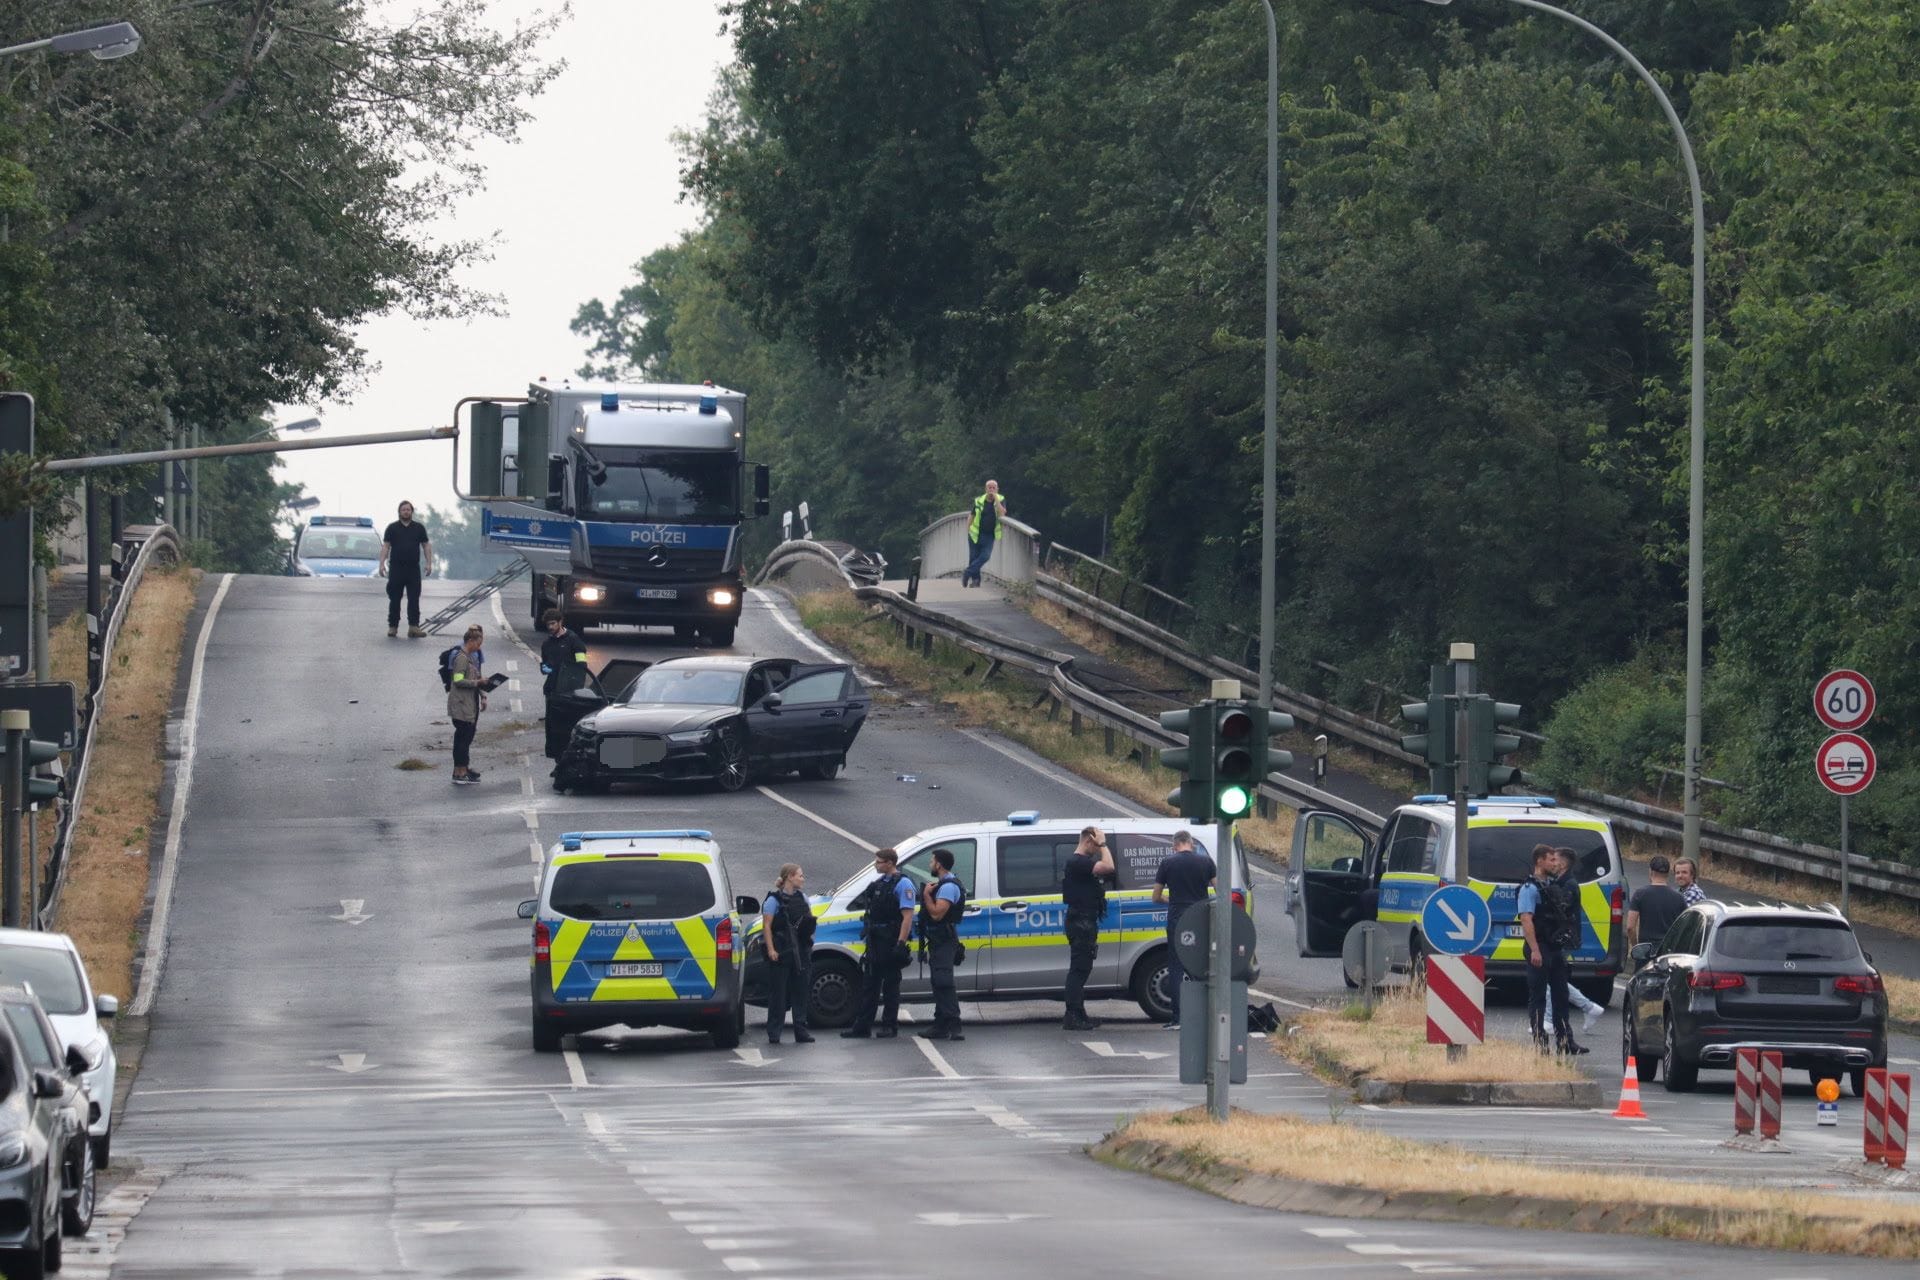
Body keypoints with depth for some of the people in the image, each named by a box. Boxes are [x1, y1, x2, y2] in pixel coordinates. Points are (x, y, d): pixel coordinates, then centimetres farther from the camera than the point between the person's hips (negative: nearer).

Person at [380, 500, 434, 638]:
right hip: (396, 568, -1)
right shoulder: (392, 528, 6)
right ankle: (392, 626, 9)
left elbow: (426, 546, 11)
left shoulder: (419, 528, 10)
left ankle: (413, 627, -7)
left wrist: (429, 563, 1)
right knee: (394, 599, 3)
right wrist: (382, 564, -8)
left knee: (414, 599, -5)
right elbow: (385, 546, 2)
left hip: (413, 568, 1)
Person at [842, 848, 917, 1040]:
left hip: (892, 942, -8)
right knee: (869, 984, 9)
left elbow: (907, 916, -16)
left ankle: (890, 1026, 6)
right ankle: (862, 1026, 11)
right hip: (875, 941, 8)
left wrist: (901, 943, -22)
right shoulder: (879, 884, 15)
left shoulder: (902, 884, -10)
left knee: (891, 985, -1)